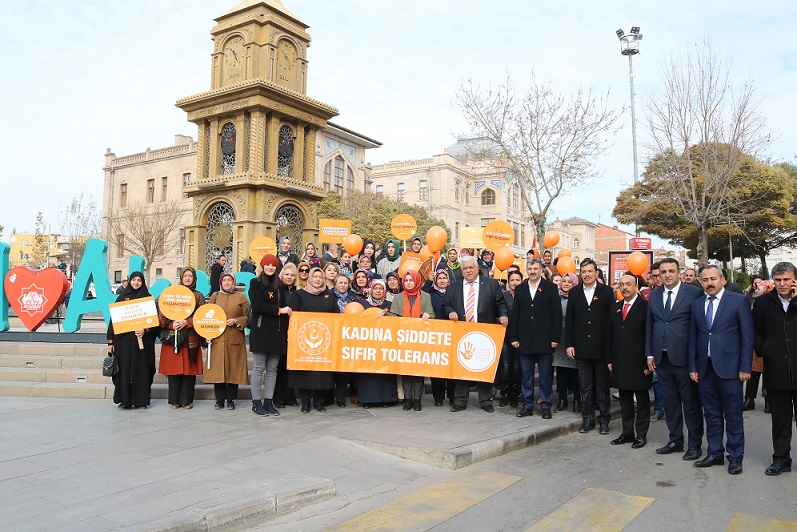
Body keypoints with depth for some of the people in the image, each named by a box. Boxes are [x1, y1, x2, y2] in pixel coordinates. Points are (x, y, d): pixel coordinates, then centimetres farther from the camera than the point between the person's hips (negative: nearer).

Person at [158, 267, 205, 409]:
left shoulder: (198, 296, 9)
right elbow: (162, 314, 4)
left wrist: (186, 322, -13)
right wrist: (171, 324, -12)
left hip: (191, 338, 0)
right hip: (173, 337, 0)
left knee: (189, 368, 0)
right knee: (174, 368, 0)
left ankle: (187, 399, 9)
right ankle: (175, 400, 10)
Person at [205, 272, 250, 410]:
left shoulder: (241, 297, 5)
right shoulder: (215, 296, 11)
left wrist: (236, 321, -12)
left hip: (235, 340, -1)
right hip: (217, 339, 2)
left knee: (233, 369, 0)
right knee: (217, 369, 0)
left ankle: (231, 400, 10)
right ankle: (219, 400, 10)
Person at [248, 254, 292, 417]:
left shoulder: (280, 285, 14)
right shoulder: (255, 283, 2)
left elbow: (284, 307, 12)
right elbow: (257, 305, -11)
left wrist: (286, 329, 1)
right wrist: (278, 311, -13)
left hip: (277, 332, 4)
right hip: (261, 331, -4)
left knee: (273, 368, 5)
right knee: (258, 368, -1)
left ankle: (268, 401, 12)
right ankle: (256, 402, 6)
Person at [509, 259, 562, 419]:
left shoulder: (551, 288, 1)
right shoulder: (520, 289, 8)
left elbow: (557, 315, -2)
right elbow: (515, 315, 7)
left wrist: (555, 338, -8)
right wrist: (513, 337, 1)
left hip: (544, 340, -2)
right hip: (525, 340, 3)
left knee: (545, 376, 4)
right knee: (526, 375, 8)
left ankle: (545, 406, 15)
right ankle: (528, 405, 18)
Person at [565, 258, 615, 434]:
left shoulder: (607, 292, 0)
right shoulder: (574, 293, 6)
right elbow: (569, 320, 6)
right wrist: (569, 344, 0)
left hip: (601, 347, -2)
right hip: (581, 347, 2)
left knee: (602, 385, 7)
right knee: (585, 386, 9)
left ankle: (604, 419, 18)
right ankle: (587, 418, 18)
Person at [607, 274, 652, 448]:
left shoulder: (645, 306, -7)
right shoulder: (616, 308, 12)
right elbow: (609, 335, 13)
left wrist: (648, 362, -12)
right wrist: (610, 360, 9)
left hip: (638, 362, -6)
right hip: (619, 361, 6)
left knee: (642, 400, 7)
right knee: (625, 399, 12)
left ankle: (641, 434, 16)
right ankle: (627, 432, 22)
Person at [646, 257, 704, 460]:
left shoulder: (693, 293, -6)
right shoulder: (654, 295, 9)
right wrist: (649, 354, 8)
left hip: (684, 358, -5)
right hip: (662, 358, 5)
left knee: (691, 403, 5)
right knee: (670, 403, 14)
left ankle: (694, 445, 18)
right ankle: (675, 441, 26)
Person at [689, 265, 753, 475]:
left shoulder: (739, 301, -2)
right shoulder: (697, 304, 10)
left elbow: (747, 335, -4)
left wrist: (745, 367, -8)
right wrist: (693, 367, 6)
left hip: (729, 367, -4)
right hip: (705, 368, 4)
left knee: (733, 415, 4)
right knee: (711, 414, 12)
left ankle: (735, 457, 16)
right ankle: (714, 453, 23)